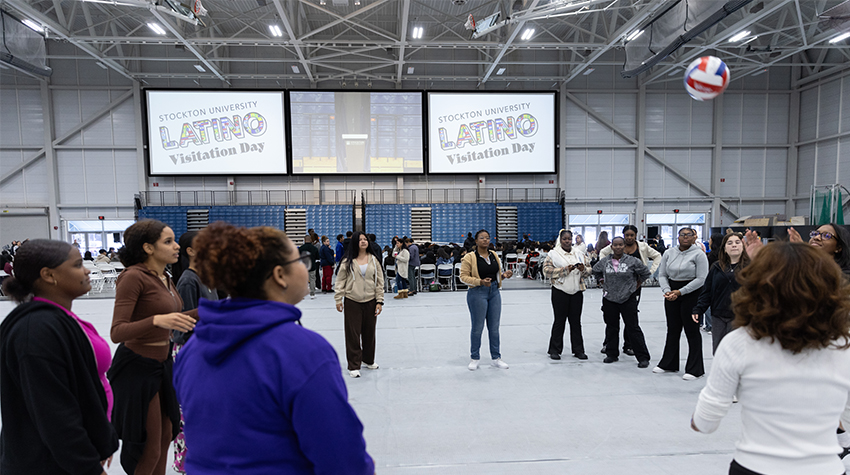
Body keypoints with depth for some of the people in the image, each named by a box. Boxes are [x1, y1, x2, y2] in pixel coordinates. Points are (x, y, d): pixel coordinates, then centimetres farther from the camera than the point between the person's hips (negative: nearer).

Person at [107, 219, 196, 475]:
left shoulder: (164, 278, 6)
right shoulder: (133, 276, -18)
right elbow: (117, 332, -24)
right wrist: (158, 320, -37)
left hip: (162, 363, 8)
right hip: (138, 367, -8)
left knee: (165, 436, 17)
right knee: (148, 449, 2)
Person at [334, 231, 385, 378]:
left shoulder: (374, 260, 5)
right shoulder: (348, 261, -1)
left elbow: (379, 281, 6)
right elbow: (340, 280, 3)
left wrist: (379, 301, 1)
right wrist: (338, 300, -2)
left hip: (370, 301, 2)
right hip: (352, 301, -2)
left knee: (369, 332, 12)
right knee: (353, 333, 0)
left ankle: (368, 359, 32)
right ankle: (354, 365, 10)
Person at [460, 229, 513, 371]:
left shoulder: (494, 255, 10)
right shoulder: (469, 257, -9)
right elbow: (463, 277, -11)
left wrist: (504, 275, -2)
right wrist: (480, 282, -22)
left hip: (494, 292, 6)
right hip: (477, 293, -5)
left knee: (494, 327, 11)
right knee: (477, 327, 3)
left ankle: (496, 358, 23)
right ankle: (474, 359, 18)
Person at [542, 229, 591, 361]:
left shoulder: (580, 253, 12)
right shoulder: (553, 254, -2)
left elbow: (589, 269, 13)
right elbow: (547, 270, -10)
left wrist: (583, 269, -11)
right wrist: (565, 269, -18)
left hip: (577, 291, 4)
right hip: (560, 292, -4)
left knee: (576, 321, 8)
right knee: (560, 320, 1)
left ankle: (578, 350, 18)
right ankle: (555, 350, 12)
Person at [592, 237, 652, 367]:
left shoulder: (633, 261, -6)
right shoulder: (604, 261, 2)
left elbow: (646, 273, 7)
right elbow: (595, 271, 22)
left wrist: (637, 285, 9)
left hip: (628, 299, -3)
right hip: (609, 299, 3)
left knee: (633, 328, -2)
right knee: (611, 327, 11)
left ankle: (643, 357, 5)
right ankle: (612, 354, 23)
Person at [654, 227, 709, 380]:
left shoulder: (698, 254, -7)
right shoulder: (669, 253, 6)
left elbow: (701, 279, -13)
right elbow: (662, 274, 7)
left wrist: (680, 292, -18)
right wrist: (667, 291, -11)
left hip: (691, 294, -4)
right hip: (672, 294, 5)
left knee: (692, 331, 1)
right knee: (672, 330, 12)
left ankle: (695, 369, 10)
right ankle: (668, 364, 24)